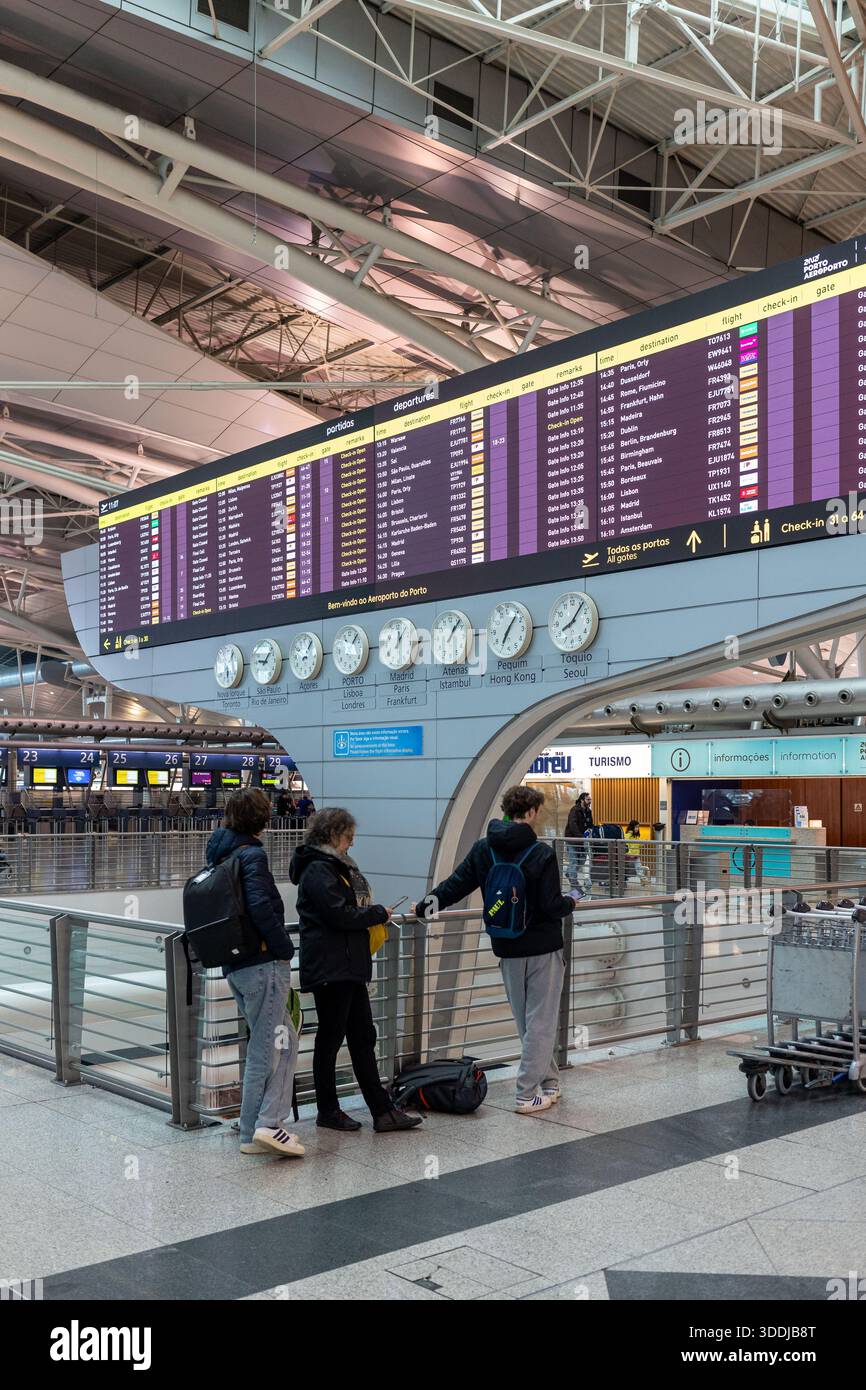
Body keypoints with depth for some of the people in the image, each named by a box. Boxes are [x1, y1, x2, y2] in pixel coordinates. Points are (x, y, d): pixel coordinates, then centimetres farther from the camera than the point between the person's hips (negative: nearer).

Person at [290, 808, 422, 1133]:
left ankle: (383, 1112, 14)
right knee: (330, 1039, 3)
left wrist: (371, 914, 5)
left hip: (349, 967, 10)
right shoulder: (318, 870, -14)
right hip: (330, 969, -10)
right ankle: (328, 1112, 15)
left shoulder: (334, 866, 18)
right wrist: (378, 913, -8)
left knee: (363, 1037, 10)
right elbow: (338, 914, -21)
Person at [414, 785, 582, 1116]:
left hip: (506, 949, 5)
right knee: (540, 1022, 4)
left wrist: (423, 908, 16)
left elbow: (454, 885, 3)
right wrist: (572, 900, 3)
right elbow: (552, 908, -18)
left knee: (526, 1022, 18)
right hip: (542, 949, -5)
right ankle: (528, 1094, 6)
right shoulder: (541, 853, -17)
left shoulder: (483, 849, -2)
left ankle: (547, 1082, 28)